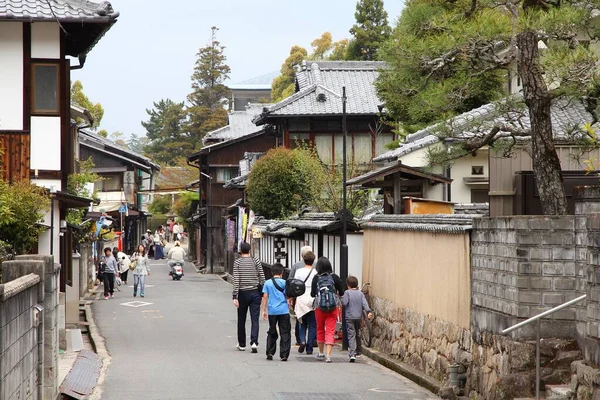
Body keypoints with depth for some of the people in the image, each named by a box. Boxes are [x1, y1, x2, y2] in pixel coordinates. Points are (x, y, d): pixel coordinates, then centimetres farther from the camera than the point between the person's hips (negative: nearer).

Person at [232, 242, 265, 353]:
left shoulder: (237, 262, -3)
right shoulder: (256, 262, 2)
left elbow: (236, 280, -9)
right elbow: (262, 279, 1)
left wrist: (235, 296, -10)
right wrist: (262, 293, 10)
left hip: (243, 293, -1)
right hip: (255, 293, 1)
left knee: (241, 320, 12)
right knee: (255, 319, -1)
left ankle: (242, 344, 20)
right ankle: (254, 342, -18)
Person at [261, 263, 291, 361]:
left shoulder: (267, 283, 3)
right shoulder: (284, 282, -4)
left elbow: (265, 297, 3)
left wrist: (264, 310, 8)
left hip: (272, 311, 2)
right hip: (283, 311, -2)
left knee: (272, 333, 15)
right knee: (285, 333, 3)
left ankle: (270, 353, 13)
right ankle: (284, 355, -1)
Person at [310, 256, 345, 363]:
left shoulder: (316, 278, -5)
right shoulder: (334, 277, -4)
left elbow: (312, 294, -4)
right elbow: (341, 292, 0)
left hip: (319, 307, 1)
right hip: (332, 308, -1)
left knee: (320, 330, 18)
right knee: (330, 331, -2)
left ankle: (321, 353, 28)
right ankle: (328, 355, -13)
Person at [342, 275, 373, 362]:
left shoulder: (347, 292, -6)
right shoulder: (360, 293, 5)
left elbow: (344, 303, -15)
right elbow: (364, 303, -6)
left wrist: (342, 298, 5)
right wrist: (369, 311, -15)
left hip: (349, 317, -4)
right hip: (359, 316, 4)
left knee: (351, 335, -7)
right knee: (358, 334, 20)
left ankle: (352, 354, -19)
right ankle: (357, 351, 33)